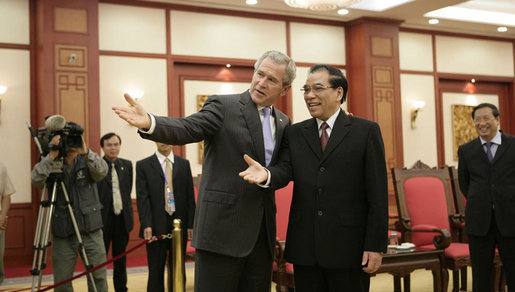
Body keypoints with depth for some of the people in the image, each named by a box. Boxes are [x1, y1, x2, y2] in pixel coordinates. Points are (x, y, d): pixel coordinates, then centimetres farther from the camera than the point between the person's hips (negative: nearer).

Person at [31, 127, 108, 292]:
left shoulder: (87, 162, 2)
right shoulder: (51, 165, 0)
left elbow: (102, 171, -19)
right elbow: (36, 179, -19)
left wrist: (86, 153, -34)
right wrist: (52, 156, -31)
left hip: (92, 231, 1)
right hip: (63, 234, -1)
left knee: (98, 277, 5)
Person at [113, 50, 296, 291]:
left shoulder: (284, 122, 14)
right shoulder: (223, 106, -4)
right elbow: (187, 129, -19)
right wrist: (149, 122, -37)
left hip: (262, 232, 6)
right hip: (223, 226, -5)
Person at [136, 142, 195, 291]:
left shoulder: (184, 164, 10)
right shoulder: (143, 165, 2)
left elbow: (190, 195, 8)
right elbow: (142, 197, -5)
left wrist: (191, 224, 1)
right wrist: (147, 225, -14)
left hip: (179, 225, 2)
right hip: (156, 227, -2)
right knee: (156, 271, 4)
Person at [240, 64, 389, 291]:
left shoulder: (366, 131, 0)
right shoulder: (294, 133, 12)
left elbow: (377, 194, -4)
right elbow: (285, 170, -3)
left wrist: (375, 246, -8)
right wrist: (266, 175, -27)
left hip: (348, 247, -3)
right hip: (305, 247, 3)